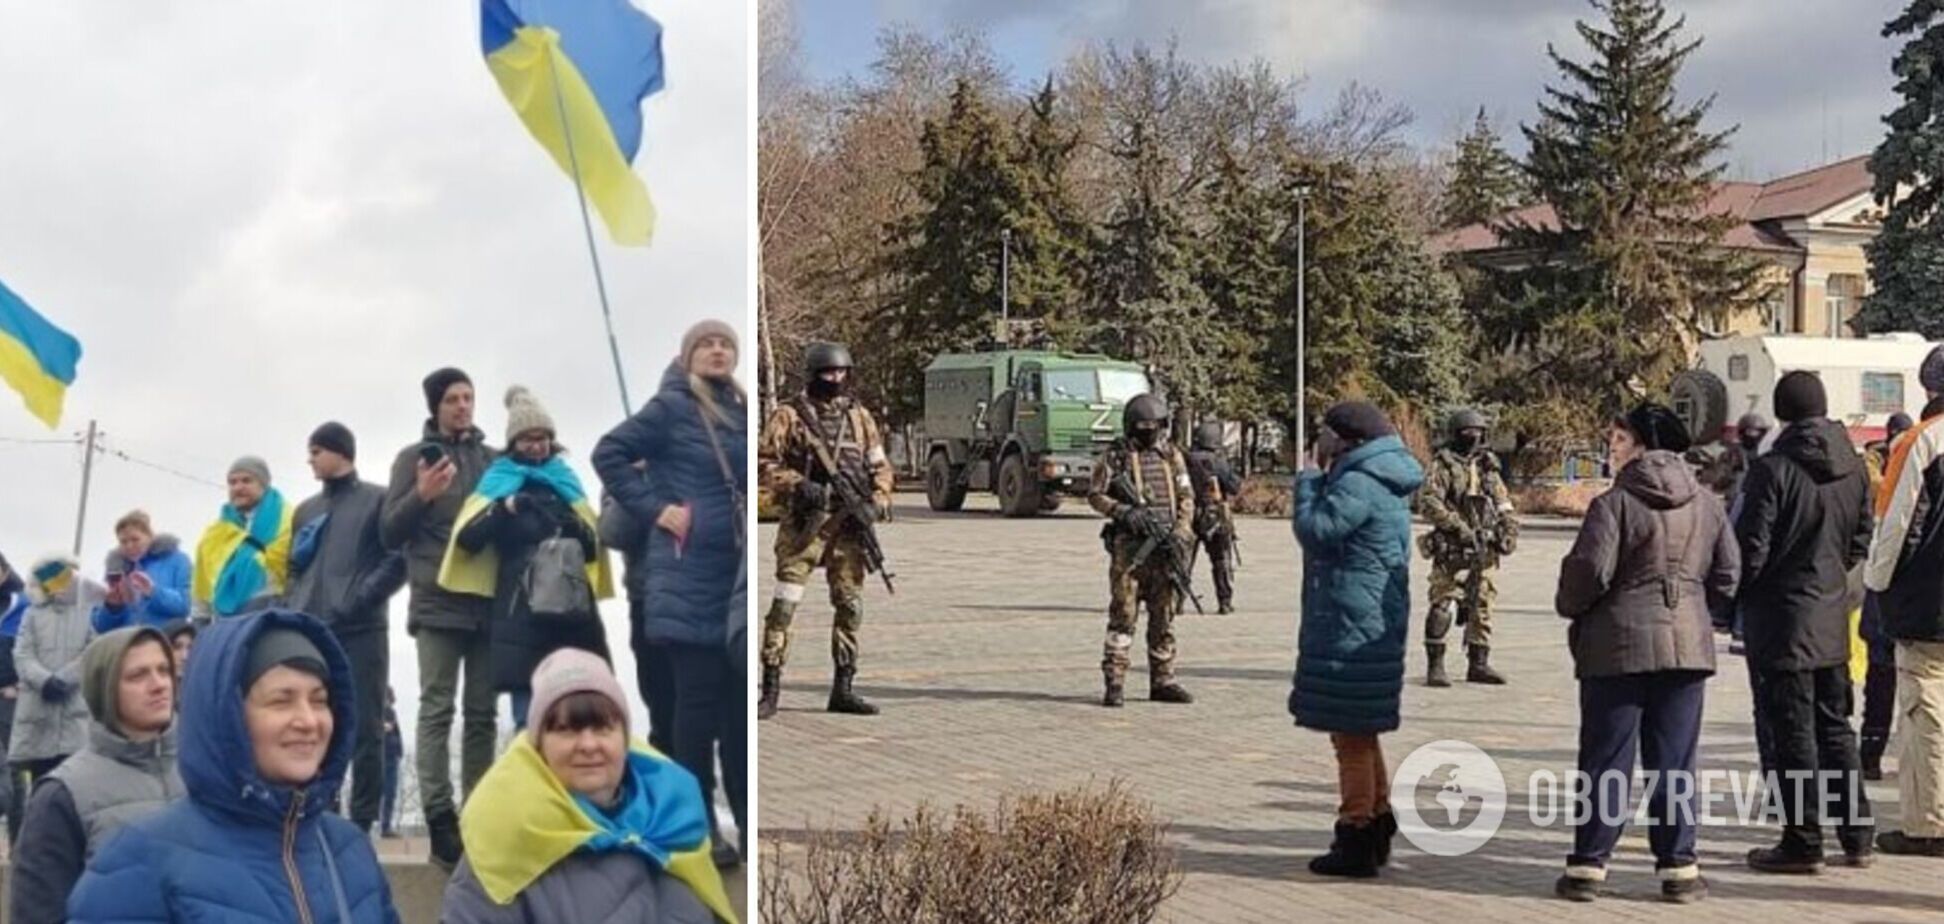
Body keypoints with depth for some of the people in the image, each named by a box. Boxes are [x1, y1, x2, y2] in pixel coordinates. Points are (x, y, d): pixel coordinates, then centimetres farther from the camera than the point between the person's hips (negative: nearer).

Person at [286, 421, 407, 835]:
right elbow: (295, 570, 21)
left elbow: (397, 562, -4)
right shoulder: (306, 510, 22)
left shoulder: (378, 500, 6)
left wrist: (355, 602, -14)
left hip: (361, 633, -5)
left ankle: (362, 821, -1)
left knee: (364, 729, -3)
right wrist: (293, 613, 3)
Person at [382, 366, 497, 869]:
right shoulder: (414, 458, 6)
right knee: (437, 709, -9)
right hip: (438, 602, -3)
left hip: (489, 601, 3)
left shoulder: (494, 459, 14)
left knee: (482, 713, 4)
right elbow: (390, 533, 2)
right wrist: (420, 495, -15)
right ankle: (440, 818, -14)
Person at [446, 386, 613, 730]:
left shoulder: (566, 482, 20)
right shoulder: (498, 483, 11)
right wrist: (505, 508, -18)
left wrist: (576, 528, -4)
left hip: (572, 613, 3)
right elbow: (467, 539, -3)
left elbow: (593, 547, 18)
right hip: (521, 619, -3)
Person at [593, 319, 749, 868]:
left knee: (740, 701, 8)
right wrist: (653, 508, -11)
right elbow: (608, 454, -8)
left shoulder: (741, 412, 12)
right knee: (699, 700, -3)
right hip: (690, 575, -6)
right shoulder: (672, 407, -4)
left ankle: (748, 820, 15)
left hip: (738, 574, 6)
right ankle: (699, 826, 6)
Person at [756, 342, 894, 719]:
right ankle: (770, 690, -5)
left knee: (850, 605, 6)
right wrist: (798, 485, -17)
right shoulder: (789, 415, 1)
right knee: (785, 603, -8)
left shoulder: (859, 416, 14)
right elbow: (765, 462, -3)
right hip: (805, 521, -4)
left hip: (849, 524, 4)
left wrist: (879, 498, -1)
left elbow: (879, 464, 17)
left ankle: (843, 688, 14)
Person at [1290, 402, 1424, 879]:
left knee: (1351, 736, -5)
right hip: (1375, 627, 11)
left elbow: (1315, 530, -17)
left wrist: (1307, 481, -6)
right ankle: (1377, 828, 28)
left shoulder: (1360, 485, -17)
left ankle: (1357, 839, 0)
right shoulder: (1384, 484, 16)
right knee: (1361, 734, 20)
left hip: (1352, 629, -11)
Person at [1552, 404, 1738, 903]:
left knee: (1605, 759, 3)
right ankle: (1678, 865, 10)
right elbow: (1727, 576, 8)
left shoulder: (1614, 503, -11)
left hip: (1618, 645, -4)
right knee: (1674, 759, 9)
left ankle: (1588, 864, 7)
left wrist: (1569, 606, 3)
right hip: (1687, 644, 4)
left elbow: (1590, 570, -16)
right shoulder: (1708, 505, 6)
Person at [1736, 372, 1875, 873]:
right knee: (1834, 725, 16)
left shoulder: (1772, 470, -17)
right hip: (1832, 617, 6)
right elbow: (1861, 542, 10)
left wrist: (1734, 603, 0)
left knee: (1792, 731, -1)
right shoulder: (1852, 469, 3)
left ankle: (1803, 842, 3)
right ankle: (1857, 836, 20)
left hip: (1783, 618, -6)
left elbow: (1751, 550, -15)